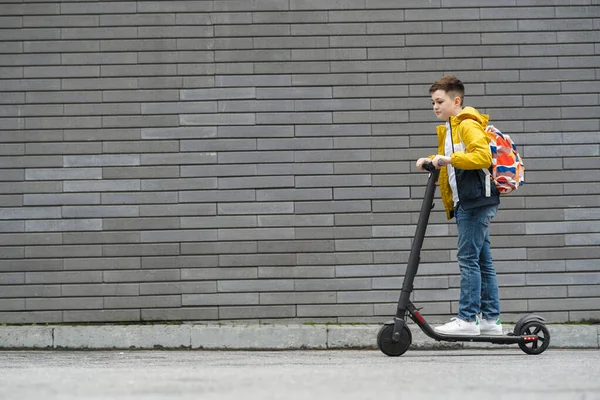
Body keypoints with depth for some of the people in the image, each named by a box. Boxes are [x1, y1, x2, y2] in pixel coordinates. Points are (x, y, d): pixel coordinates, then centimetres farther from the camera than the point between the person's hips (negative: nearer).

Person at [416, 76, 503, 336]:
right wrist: (432, 161, 10)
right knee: (482, 261, 9)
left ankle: (467, 319, -12)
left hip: (476, 201, -10)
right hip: (465, 204, 10)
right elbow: (447, 167, 30)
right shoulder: (448, 130, 23)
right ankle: (491, 319, 11)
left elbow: (483, 156, -22)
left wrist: (450, 158, -25)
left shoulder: (468, 125, -8)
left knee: (468, 258, -11)